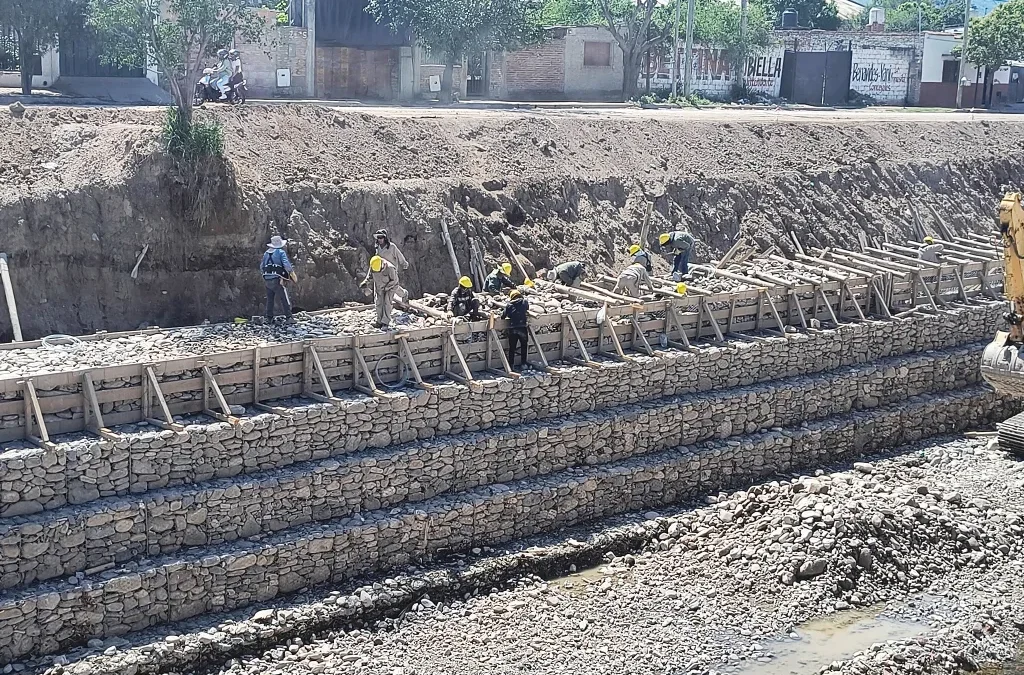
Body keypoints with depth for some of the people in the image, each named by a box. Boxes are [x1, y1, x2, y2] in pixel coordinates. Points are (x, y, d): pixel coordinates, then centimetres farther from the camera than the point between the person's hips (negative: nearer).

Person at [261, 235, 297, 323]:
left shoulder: (266, 253, 14)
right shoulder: (281, 252, -4)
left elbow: (261, 267, 17)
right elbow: (287, 265, -15)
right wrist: (292, 274, -6)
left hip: (267, 280, 6)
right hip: (277, 280, -6)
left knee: (270, 300, 15)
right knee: (285, 300, -1)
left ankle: (269, 318, 16)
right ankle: (288, 318, -5)